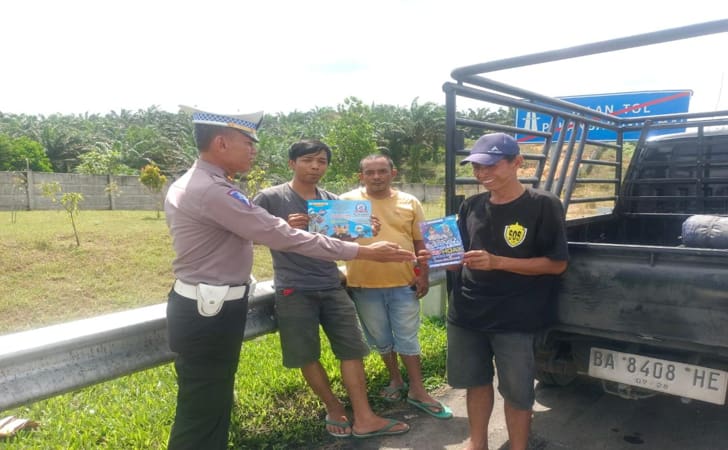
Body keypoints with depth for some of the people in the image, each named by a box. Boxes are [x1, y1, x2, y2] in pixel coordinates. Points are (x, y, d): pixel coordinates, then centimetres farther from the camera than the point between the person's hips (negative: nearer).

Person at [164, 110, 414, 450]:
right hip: (210, 314, -10)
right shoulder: (213, 191, -25)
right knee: (200, 416, 4)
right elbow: (284, 237, -26)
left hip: (201, 307, 10)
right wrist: (364, 251, -22)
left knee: (211, 406, 21)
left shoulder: (188, 183, 9)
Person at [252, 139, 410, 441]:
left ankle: (363, 418, 14)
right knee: (307, 356, 7)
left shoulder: (333, 200, 9)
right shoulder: (270, 198, -5)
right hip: (294, 290, -4)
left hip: (332, 287, 4)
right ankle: (334, 408, 28)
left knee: (352, 349, 3)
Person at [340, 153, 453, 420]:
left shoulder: (410, 203, 4)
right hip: (364, 284, 0)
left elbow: (420, 242, 8)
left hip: (404, 282, 0)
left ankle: (417, 390, 22)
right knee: (380, 338, 15)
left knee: (407, 338, 9)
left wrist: (424, 275, 2)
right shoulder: (347, 201, -1)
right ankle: (395, 379, 36)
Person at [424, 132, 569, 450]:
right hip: (466, 314, 5)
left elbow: (557, 264, -11)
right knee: (476, 382, 19)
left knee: (517, 393, 9)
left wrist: (498, 262, -21)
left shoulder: (543, 205, -9)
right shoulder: (471, 207, 5)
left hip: (515, 319, -4)